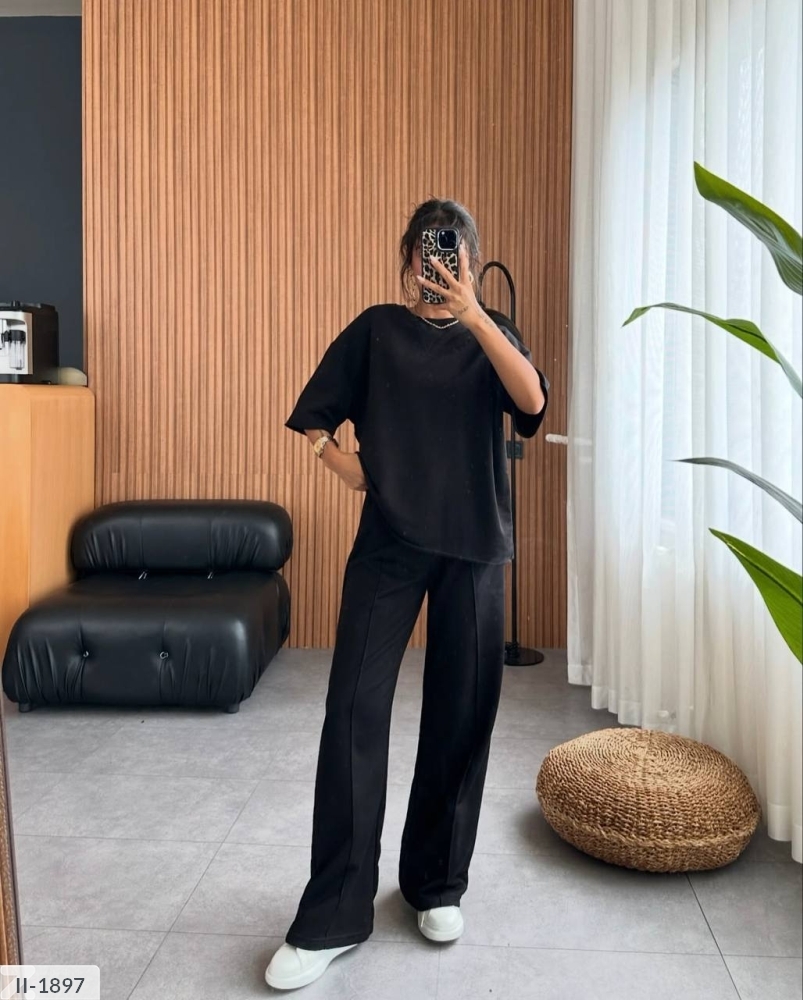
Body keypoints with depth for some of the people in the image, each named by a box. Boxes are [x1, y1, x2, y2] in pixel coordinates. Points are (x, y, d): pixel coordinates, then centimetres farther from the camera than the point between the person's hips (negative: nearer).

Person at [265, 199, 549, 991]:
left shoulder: (491, 337, 11)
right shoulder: (377, 329, 9)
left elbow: (533, 401, -10)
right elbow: (312, 416, 11)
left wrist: (474, 314, -16)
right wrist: (342, 462, -7)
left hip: (472, 544, 1)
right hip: (389, 540, -1)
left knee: (460, 715, 5)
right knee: (354, 709, -7)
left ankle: (437, 882, 25)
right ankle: (332, 916, 4)